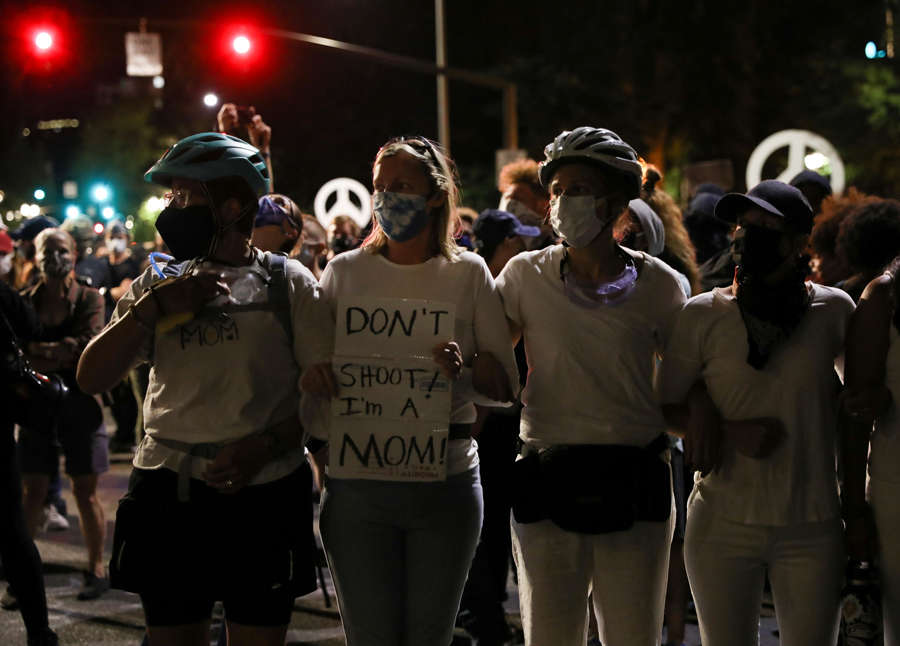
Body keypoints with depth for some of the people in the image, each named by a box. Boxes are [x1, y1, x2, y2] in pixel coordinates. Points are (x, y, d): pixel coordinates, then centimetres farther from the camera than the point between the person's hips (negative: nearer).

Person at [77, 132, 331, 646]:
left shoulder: (287, 283, 2)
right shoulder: (160, 282, 12)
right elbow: (92, 378, 5)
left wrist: (264, 446, -17)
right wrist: (152, 308, -7)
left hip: (262, 492, -3)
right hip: (167, 492, 3)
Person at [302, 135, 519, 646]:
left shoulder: (468, 273, 6)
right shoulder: (345, 272, 7)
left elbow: (507, 386, 3)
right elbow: (311, 370, 10)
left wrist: (465, 367, -18)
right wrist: (315, 372, -14)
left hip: (446, 483, 0)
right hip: (357, 483, 0)